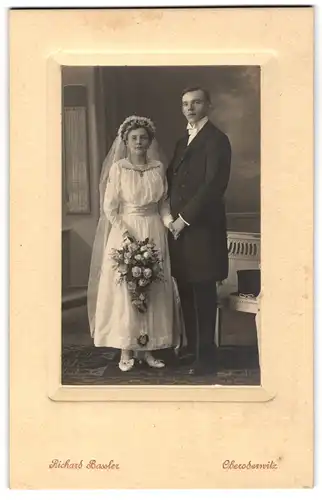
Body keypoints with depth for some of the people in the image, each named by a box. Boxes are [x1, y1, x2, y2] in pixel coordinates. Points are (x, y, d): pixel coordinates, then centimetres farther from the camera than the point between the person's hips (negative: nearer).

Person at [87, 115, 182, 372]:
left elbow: (164, 203, 11)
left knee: (154, 290, 4)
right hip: (125, 232, -3)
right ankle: (126, 350, 5)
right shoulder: (118, 168, -2)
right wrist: (124, 234, -16)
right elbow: (109, 207, -5)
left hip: (154, 233, 3)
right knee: (125, 288, -3)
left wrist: (170, 222, -8)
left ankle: (148, 348, 13)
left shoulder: (159, 168, 7)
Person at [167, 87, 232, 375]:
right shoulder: (183, 141, 19)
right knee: (186, 292, 12)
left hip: (202, 227, -7)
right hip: (179, 227, 8)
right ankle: (192, 348, 23)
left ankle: (206, 355, 5)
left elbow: (214, 185, -16)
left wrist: (185, 218, -14)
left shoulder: (216, 140, -7)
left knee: (203, 293, -3)